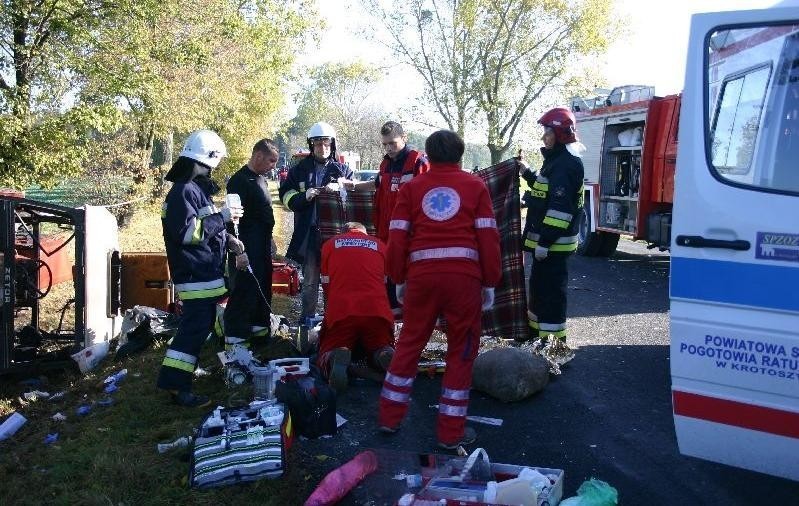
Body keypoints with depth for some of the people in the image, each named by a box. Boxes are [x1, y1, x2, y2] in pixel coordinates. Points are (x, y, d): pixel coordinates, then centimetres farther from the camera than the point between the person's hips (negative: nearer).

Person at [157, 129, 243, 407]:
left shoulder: (197, 187, 16)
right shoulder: (184, 191, -17)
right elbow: (187, 232, -25)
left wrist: (228, 240, 10)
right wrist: (222, 217, -20)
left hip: (203, 271, 11)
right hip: (195, 272, -11)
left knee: (200, 322, 20)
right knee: (195, 326, -10)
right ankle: (176, 384, -6)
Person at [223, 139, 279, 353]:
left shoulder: (261, 178, 15)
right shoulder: (240, 180, -15)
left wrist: (270, 242, 24)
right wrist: (238, 251, -24)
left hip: (262, 247, 10)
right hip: (247, 249, -10)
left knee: (263, 288, 17)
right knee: (244, 290, -7)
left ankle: (258, 326, 30)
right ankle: (234, 337, -1)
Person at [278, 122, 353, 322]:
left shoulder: (343, 170, 9)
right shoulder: (300, 169, 8)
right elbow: (286, 196, 6)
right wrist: (304, 196, -13)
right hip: (309, 233, 0)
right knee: (310, 280, 8)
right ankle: (307, 318, 20)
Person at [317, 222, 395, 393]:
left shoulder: (330, 244, 17)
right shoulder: (379, 244, 19)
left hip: (340, 312, -1)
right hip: (377, 311, 1)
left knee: (328, 352, 19)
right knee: (381, 348, 26)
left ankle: (337, 358, -18)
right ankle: (387, 356, -11)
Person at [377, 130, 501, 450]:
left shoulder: (411, 188, 11)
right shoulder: (475, 186, 7)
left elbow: (397, 238, 5)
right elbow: (488, 237, 1)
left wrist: (398, 279, 14)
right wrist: (490, 283, 7)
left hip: (421, 275, 2)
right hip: (464, 276, -1)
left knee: (410, 343, 17)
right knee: (462, 350, 10)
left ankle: (389, 418, 24)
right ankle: (451, 432, 15)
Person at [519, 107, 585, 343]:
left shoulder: (566, 164, -17)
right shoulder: (556, 161, 16)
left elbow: (560, 208, -24)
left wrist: (544, 243, -25)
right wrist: (527, 173, 24)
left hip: (554, 244, -11)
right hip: (546, 241, 11)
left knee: (551, 291, -6)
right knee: (539, 286, 19)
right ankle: (537, 333, 32)